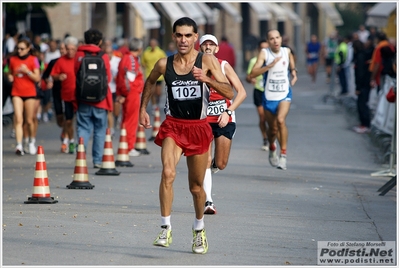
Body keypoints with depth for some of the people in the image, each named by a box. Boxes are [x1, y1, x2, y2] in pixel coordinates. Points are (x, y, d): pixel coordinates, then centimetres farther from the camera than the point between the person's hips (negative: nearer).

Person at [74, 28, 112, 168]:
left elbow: (75, 74, 4)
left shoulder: (79, 55, -1)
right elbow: (108, 78, -1)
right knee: (100, 130, 7)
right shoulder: (103, 56, -5)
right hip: (100, 99, -1)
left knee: (83, 129, 4)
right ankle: (98, 160, 6)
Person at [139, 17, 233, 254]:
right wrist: (143, 109, 18)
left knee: (196, 186, 11)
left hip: (198, 128, 0)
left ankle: (199, 229, 35)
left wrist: (207, 79, -28)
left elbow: (230, 93, -14)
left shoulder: (207, 61, -7)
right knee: (168, 173, -25)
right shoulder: (165, 64, -1)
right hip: (173, 126, 0)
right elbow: (150, 82, 22)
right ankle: (166, 228, -19)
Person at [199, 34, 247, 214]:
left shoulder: (224, 66, -5)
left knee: (220, 165, 3)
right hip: (204, 119, 0)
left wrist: (228, 112, -20)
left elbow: (241, 92, -8)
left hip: (225, 120, 0)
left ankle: (212, 165, 39)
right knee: (205, 161, -12)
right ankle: (208, 201, -8)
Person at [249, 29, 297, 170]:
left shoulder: (287, 52, 0)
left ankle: (283, 153, -15)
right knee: (273, 129, 11)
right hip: (269, 96, 0)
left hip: (284, 95, 0)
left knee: (280, 120, -26)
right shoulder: (264, 53, -10)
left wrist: (294, 73, 4)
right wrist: (270, 65, -30)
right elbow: (252, 74, -21)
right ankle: (272, 148, 45)